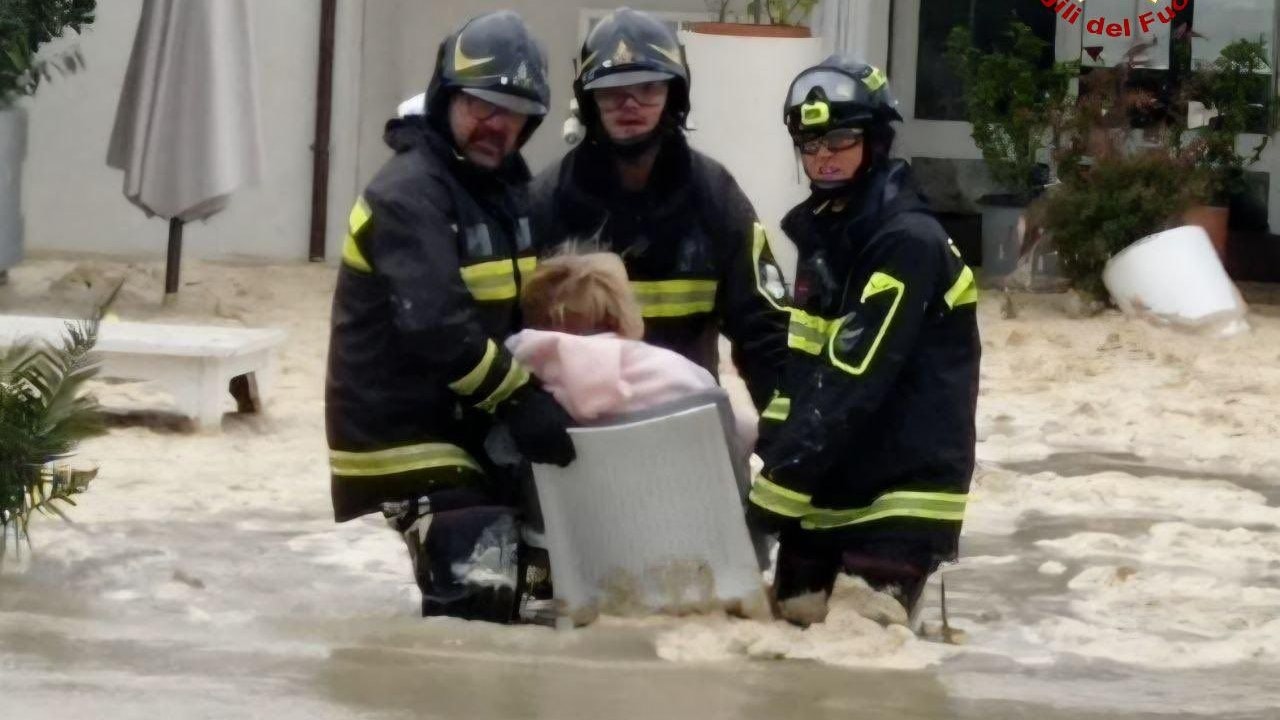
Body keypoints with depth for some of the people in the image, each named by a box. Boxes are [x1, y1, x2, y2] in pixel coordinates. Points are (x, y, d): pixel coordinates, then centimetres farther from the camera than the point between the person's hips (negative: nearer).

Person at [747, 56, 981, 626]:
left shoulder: (909, 242, -16)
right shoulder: (816, 230, 12)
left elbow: (852, 380, -23)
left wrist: (780, 482, -25)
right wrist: (774, 463, 4)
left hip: (898, 493, -8)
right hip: (823, 488, 8)